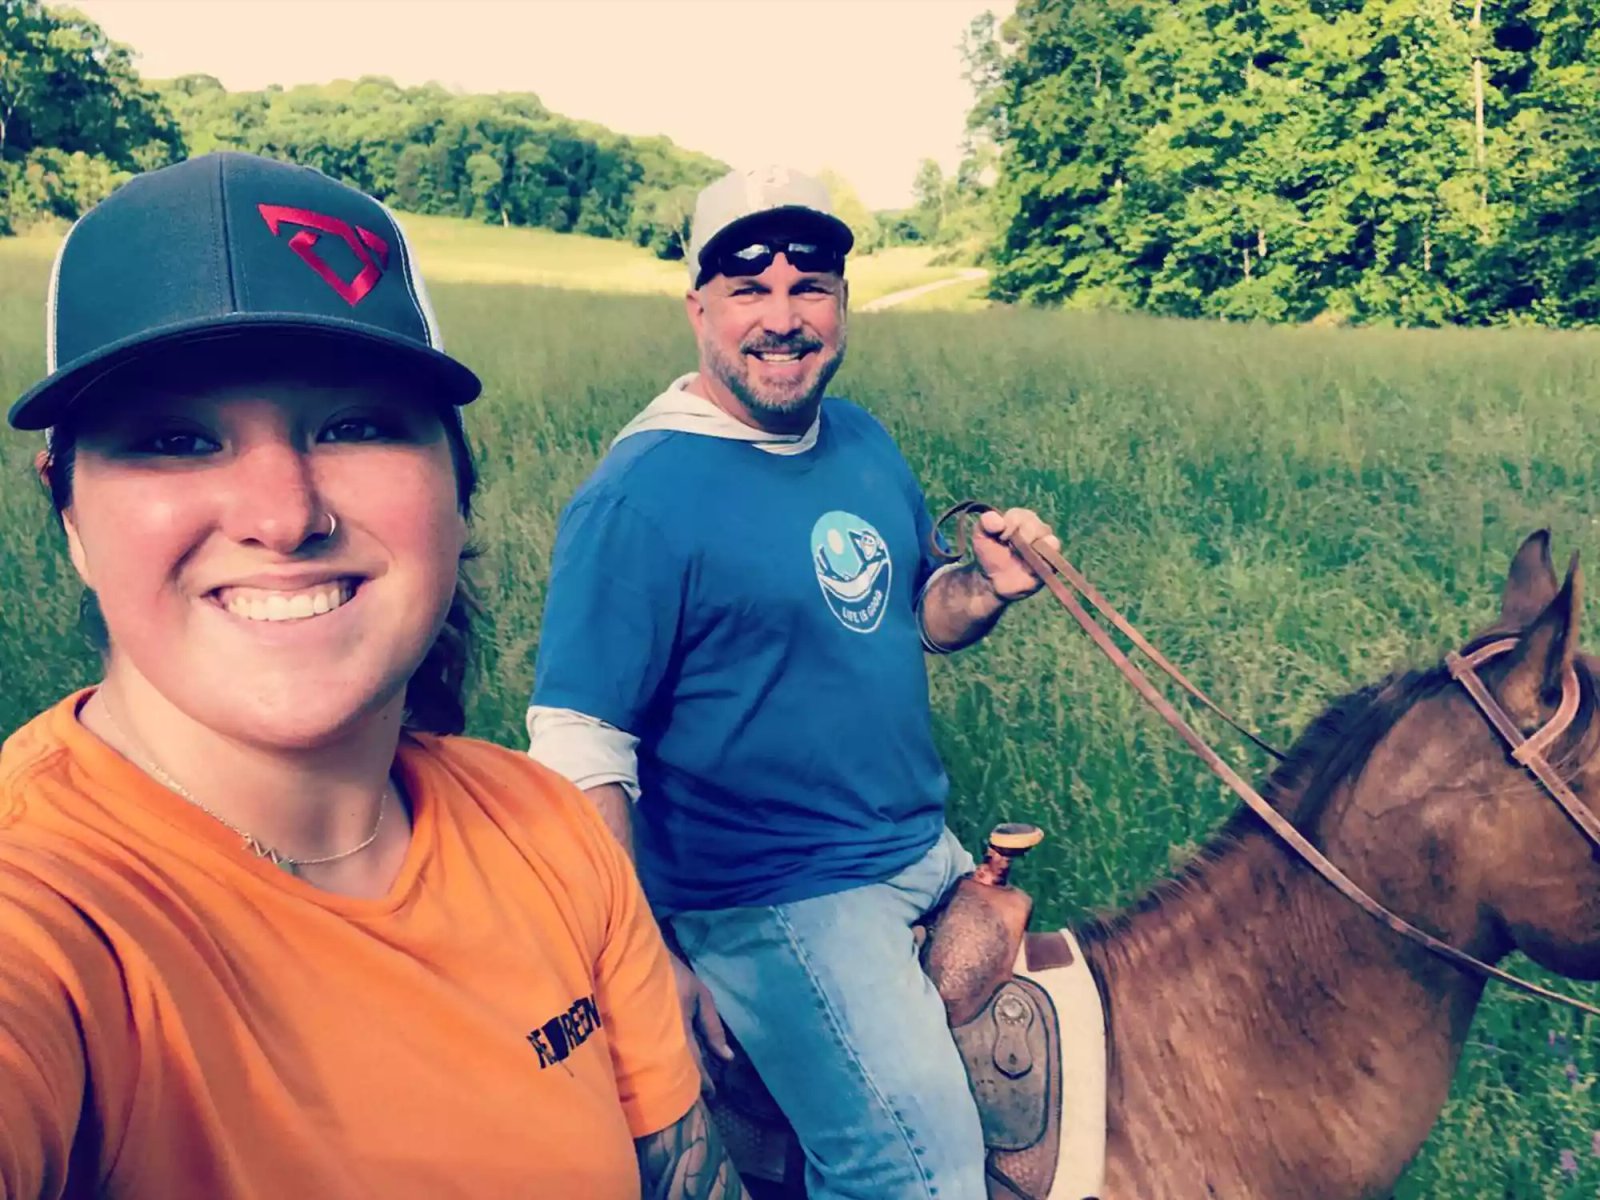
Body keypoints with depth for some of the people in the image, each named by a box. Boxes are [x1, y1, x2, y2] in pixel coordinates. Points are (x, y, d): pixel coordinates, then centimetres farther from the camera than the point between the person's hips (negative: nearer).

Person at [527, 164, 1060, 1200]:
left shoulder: (866, 444, 5)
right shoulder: (639, 497, -19)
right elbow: (581, 759, -21)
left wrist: (988, 587, -5)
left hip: (930, 853, 9)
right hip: (774, 902, -8)